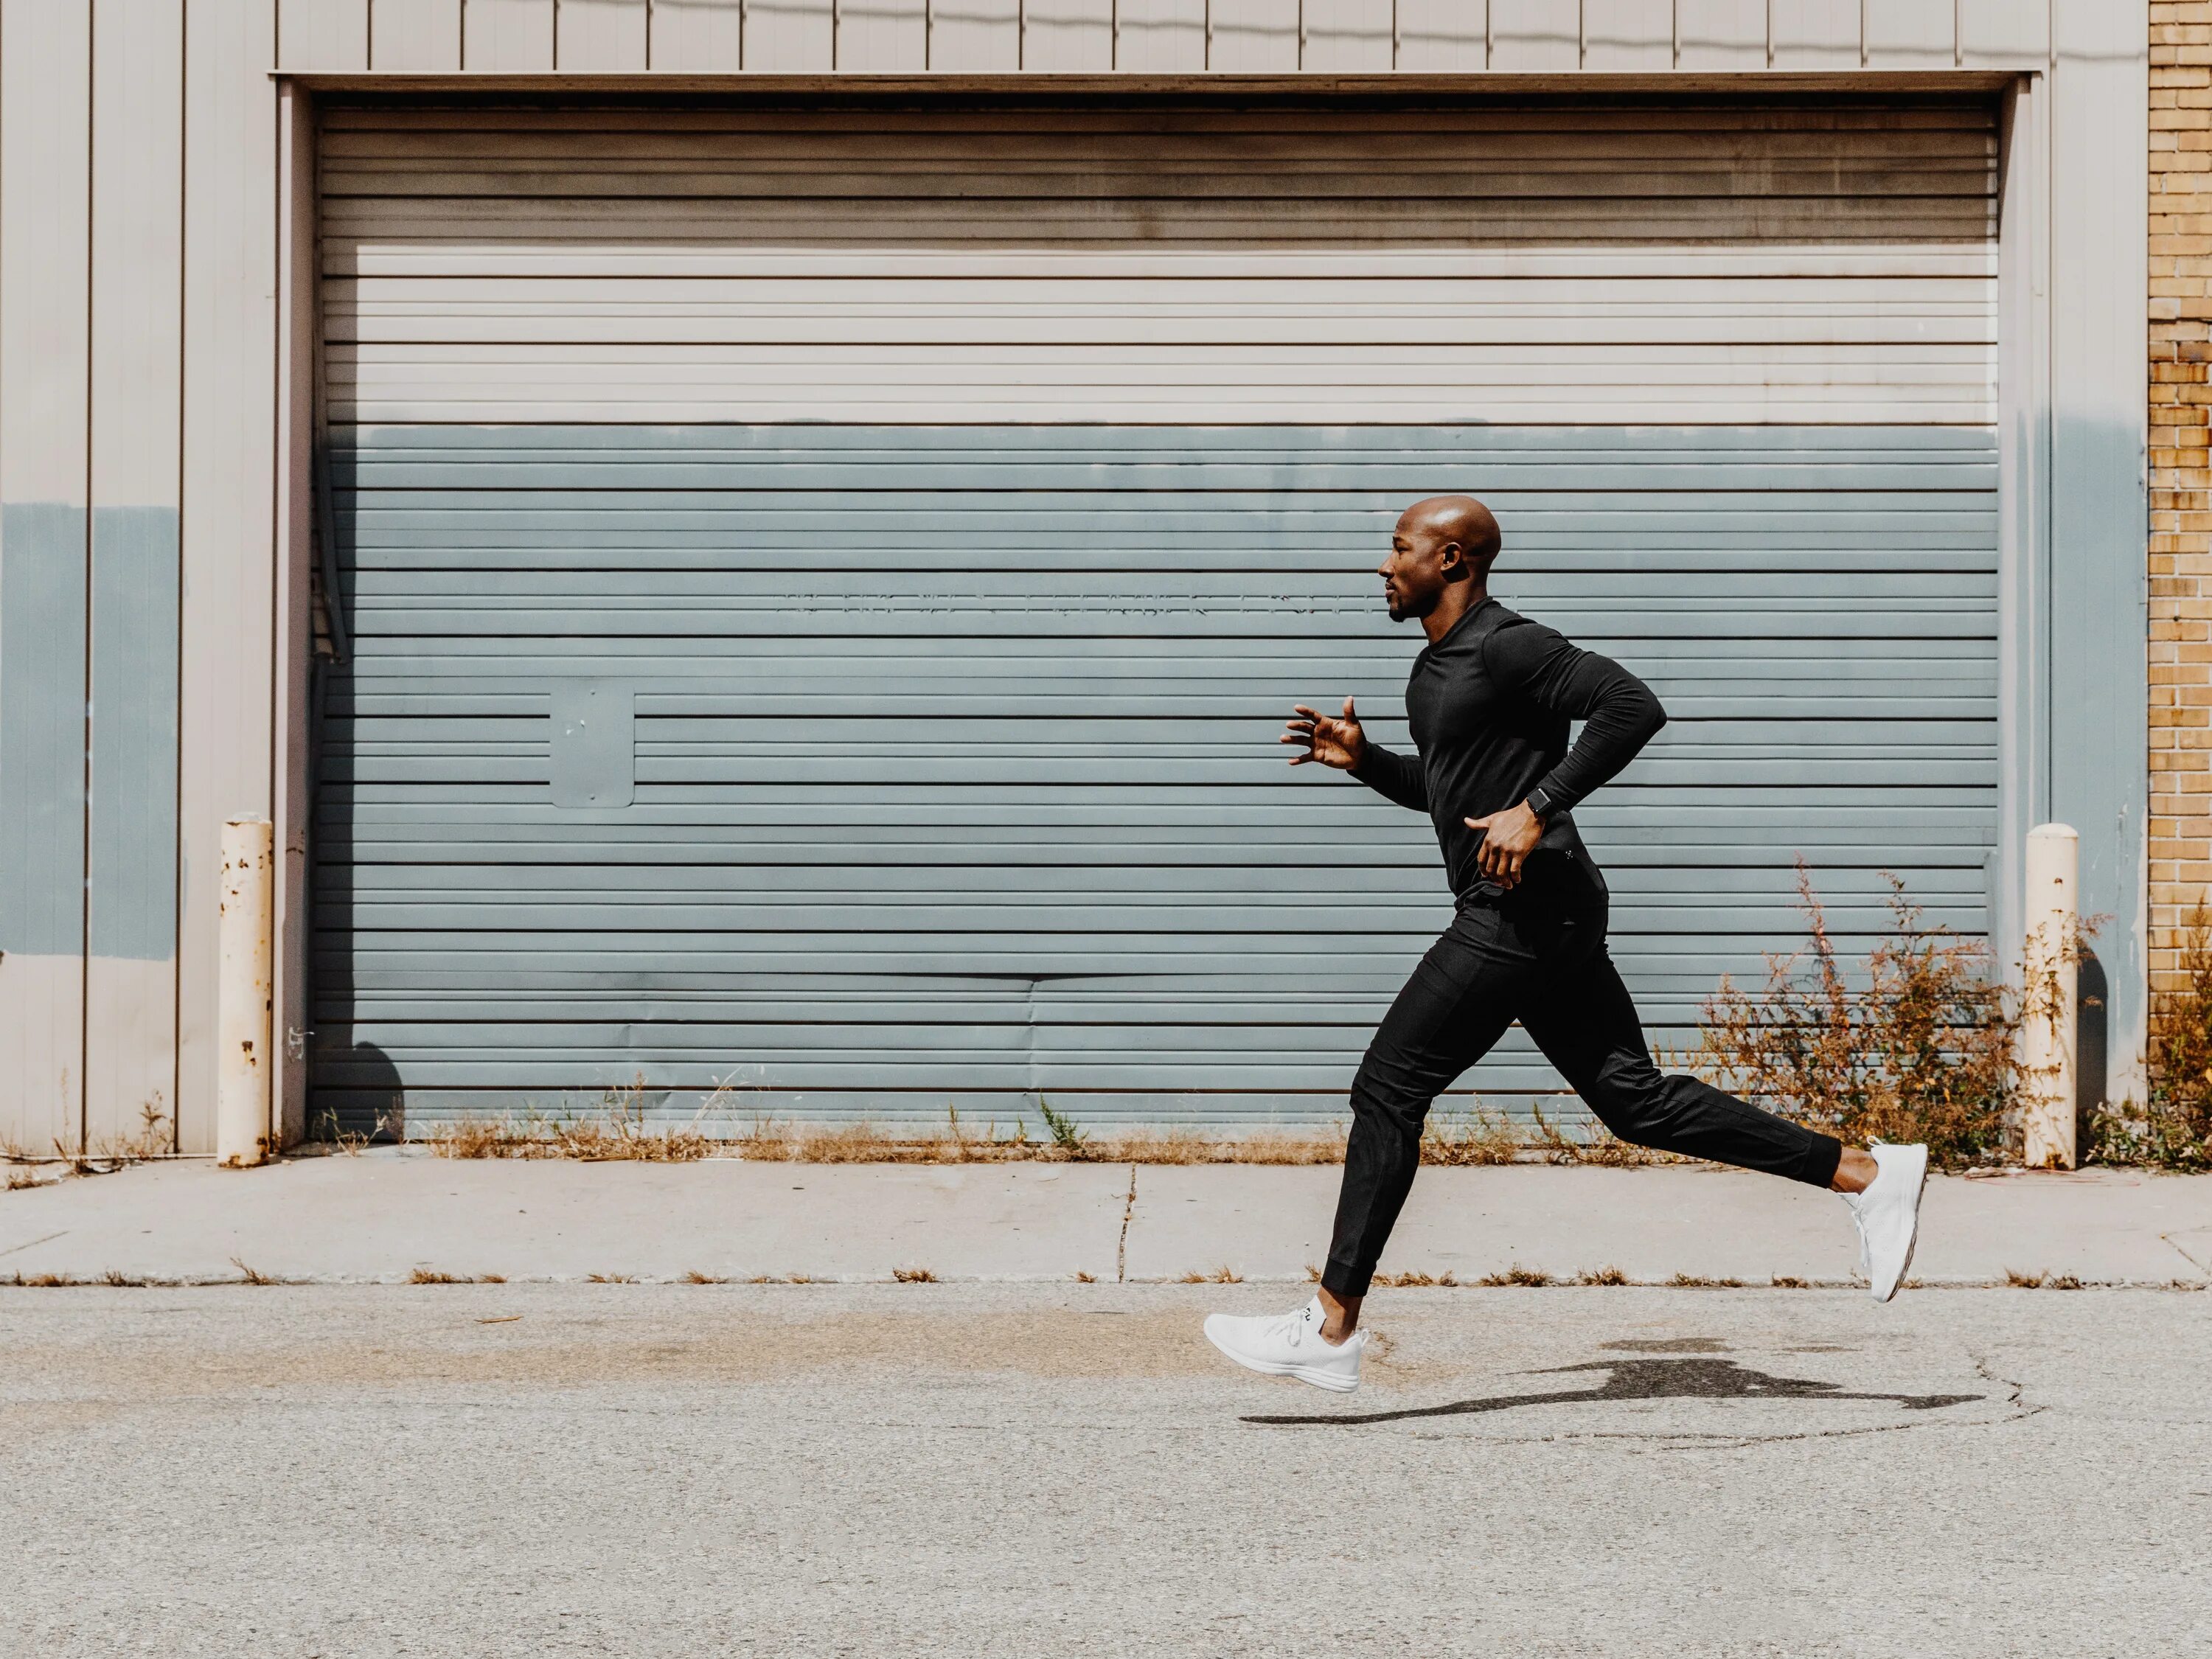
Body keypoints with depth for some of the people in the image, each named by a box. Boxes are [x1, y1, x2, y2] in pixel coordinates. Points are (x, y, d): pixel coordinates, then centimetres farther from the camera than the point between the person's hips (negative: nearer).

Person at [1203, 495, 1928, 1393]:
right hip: (1525, 918, 11)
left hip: (1528, 908, -11)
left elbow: (1632, 706, -22)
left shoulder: (1506, 647, -12)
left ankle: (1332, 1326, -6)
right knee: (1636, 1099, 9)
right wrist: (1360, 759, 17)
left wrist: (1537, 808, -24)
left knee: (1387, 1089, -8)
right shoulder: (1437, 665, 19)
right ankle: (1869, 1175, 10)